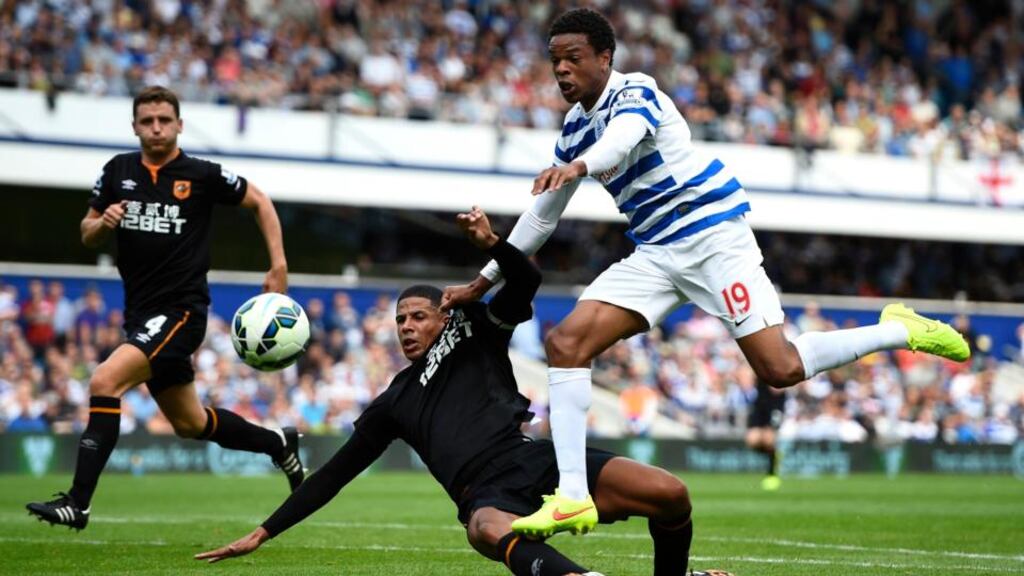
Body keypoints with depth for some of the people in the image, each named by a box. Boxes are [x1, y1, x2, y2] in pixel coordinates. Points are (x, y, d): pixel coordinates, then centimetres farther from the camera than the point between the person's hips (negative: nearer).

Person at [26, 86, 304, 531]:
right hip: (140, 314, 7)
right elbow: (87, 236, 13)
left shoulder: (202, 175, -7)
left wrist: (279, 267, 1)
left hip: (180, 311, -7)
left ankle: (77, 502, -24)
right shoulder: (117, 172, 5)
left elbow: (260, 203, 6)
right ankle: (278, 444, 43)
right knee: (189, 424, 18)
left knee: (105, 381, -25)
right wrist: (102, 223, -10)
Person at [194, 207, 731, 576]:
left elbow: (526, 281, 7)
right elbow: (335, 473, 30)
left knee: (669, 493, -22)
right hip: (487, 497, 0)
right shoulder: (392, 404, 27)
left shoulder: (473, 333, 21)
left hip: (536, 460, 0)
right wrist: (263, 533, 27)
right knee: (493, 532, -43)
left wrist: (492, 243, -14)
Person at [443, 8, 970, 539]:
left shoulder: (634, 93, -11)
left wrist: (577, 166, -57)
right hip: (655, 254, 8)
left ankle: (900, 330, 7)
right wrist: (483, 283, 22)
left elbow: (624, 136, -35)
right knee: (565, 341, -12)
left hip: (711, 232, -7)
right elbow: (542, 214, 23)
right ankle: (572, 497, -15)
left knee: (780, 370, -17)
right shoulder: (574, 130, 13)